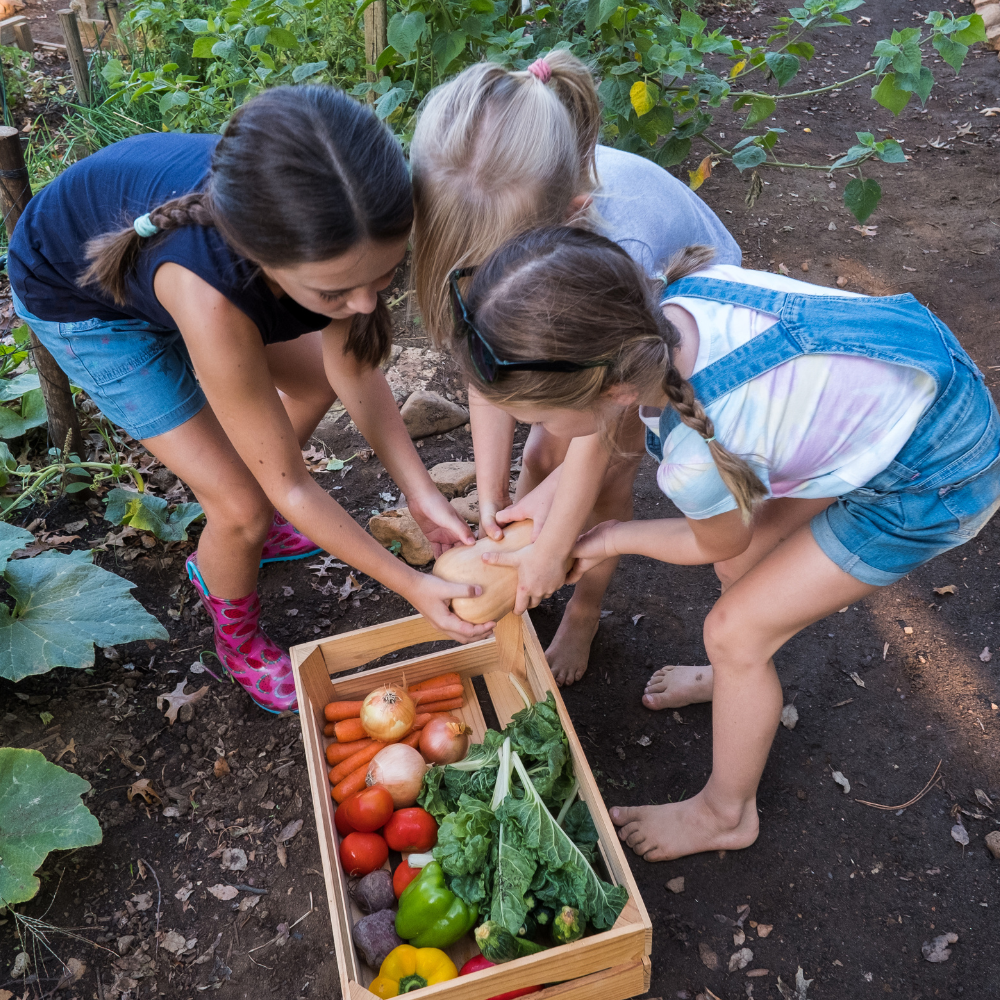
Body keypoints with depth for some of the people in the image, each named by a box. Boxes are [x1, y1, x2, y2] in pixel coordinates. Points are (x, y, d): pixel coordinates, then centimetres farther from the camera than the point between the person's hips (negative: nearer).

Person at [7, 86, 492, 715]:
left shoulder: (334, 228, -31)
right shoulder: (207, 295, -46)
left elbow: (352, 368, -14)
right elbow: (289, 485, -32)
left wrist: (422, 493, -20)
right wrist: (410, 585, -25)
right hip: (77, 294, -5)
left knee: (318, 378, 14)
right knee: (245, 505, -9)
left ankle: (249, 530, 37)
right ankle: (239, 639, 24)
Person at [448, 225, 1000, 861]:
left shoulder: (696, 460, -36)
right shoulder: (673, 295, -18)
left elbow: (716, 545, -8)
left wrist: (611, 539, 6)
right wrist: (552, 498, 5)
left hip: (935, 480, -7)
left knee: (735, 632, 2)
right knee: (742, 565, 18)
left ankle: (725, 813, 26)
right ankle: (742, 680, 48)